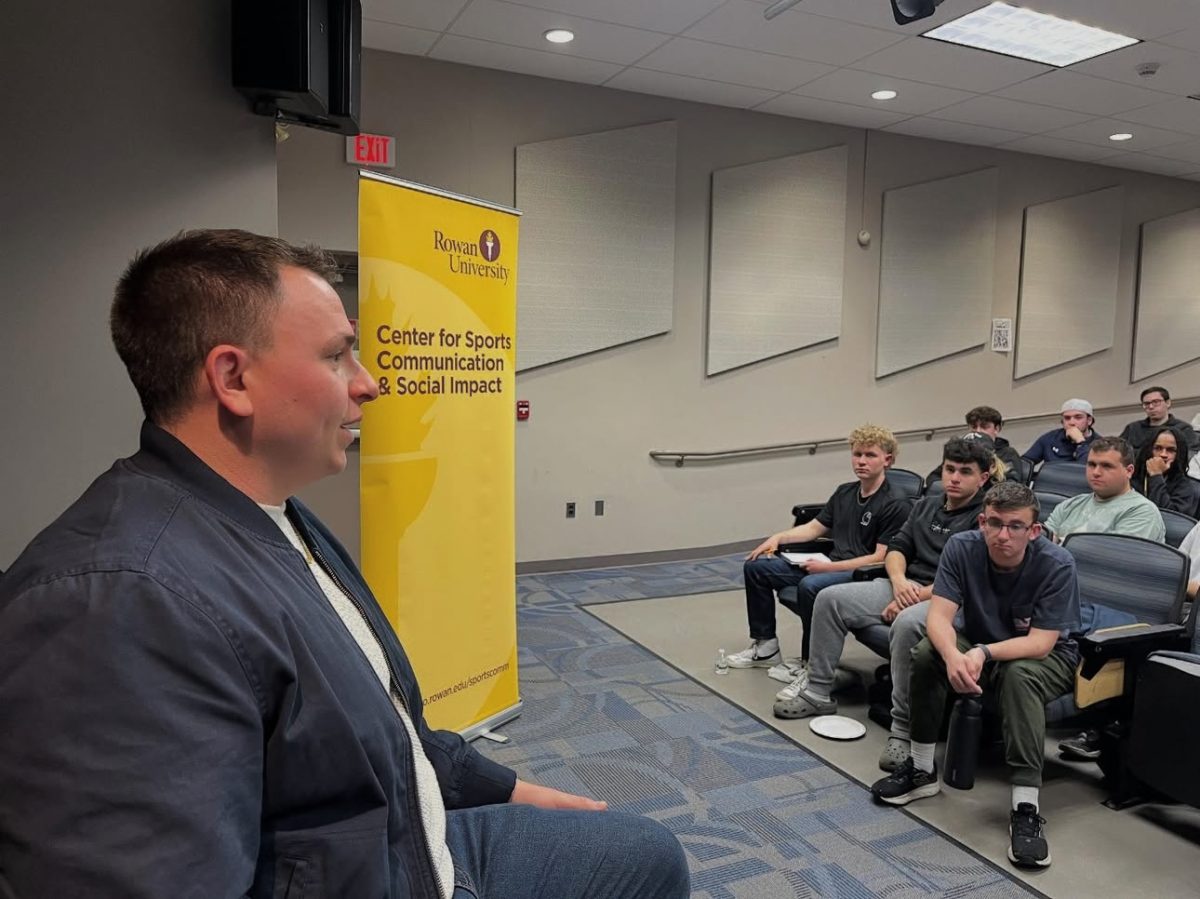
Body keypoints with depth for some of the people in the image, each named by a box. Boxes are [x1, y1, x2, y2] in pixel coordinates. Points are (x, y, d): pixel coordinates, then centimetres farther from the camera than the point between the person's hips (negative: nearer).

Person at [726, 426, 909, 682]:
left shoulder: (895, 506, -10)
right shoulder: (845, 492, 14)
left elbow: (881, 558, -17)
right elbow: (815, 528, 22)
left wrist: (829, 567, -20)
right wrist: (778, 537, 5)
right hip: (829, 566, 8)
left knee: (810, 585, -38)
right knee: (755, 566, 1)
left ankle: (810, 662, -16)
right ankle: (765, 646, 10)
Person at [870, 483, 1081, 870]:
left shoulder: (1057, 565, -25)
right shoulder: (961, 548, -19)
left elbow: (1040, 643, -28)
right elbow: (939, 616, -25)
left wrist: (984, 653, -45)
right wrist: (953, 655, -47)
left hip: (1047, 656, -3)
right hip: (978, 643, 3)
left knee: (1018, 675, -37)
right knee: (926, 653, -26)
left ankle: (1026, 807, -32)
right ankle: (921, 768, -10)